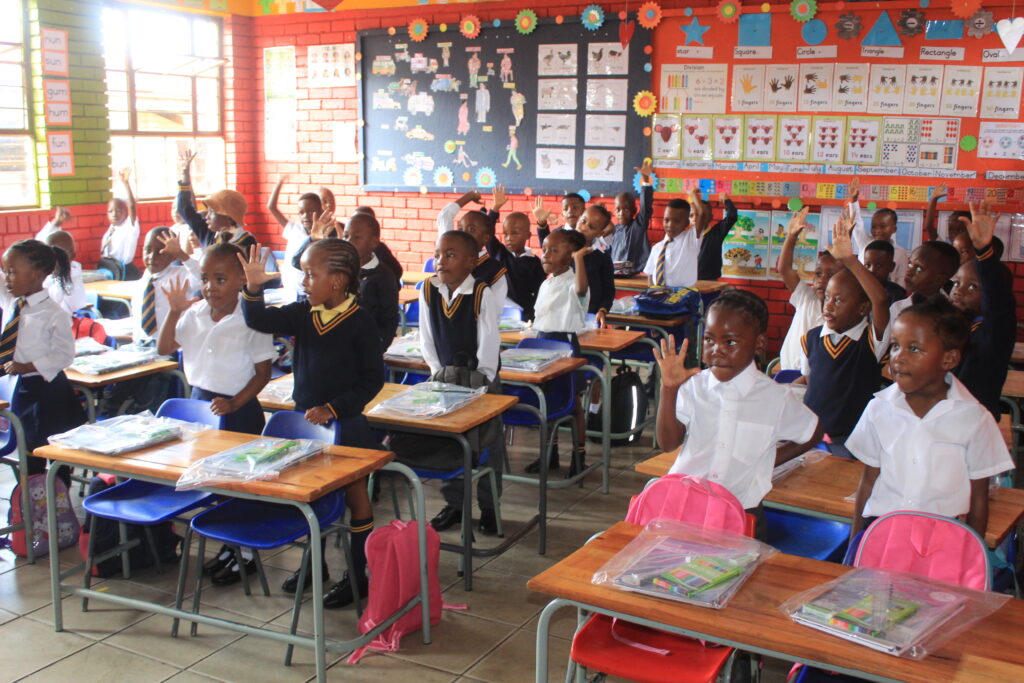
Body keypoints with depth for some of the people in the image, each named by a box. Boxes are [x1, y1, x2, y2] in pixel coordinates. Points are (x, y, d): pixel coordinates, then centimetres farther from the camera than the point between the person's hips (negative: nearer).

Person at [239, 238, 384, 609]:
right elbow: (261, 320, -6)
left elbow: (372, 379, -14)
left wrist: (333, 408, -19)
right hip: (305, 420, 6)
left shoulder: (359, 322, -16)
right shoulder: (302, 314, 0)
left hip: (346, 425, -6)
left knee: (355, 495, 7)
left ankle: (358, 574, 19)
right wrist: (253, 289, -22)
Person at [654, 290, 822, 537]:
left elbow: (812, 433, 12)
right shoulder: (694, 386, -3)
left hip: (743, 511, -1)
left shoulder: (776, 398, -5)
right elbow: (668, 442, -11)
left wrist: (770, 459, 3)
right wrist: (669, 389, -20)